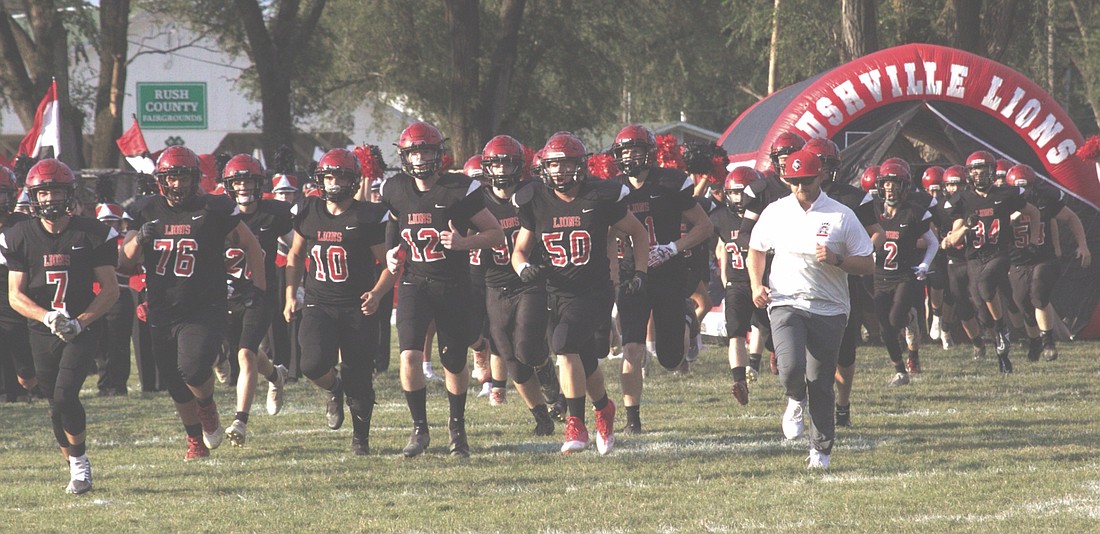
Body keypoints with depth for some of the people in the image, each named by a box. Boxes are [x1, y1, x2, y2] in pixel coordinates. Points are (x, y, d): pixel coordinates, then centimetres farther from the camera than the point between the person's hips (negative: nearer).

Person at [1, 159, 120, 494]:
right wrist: (48, 316, -22)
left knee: (65, 396, -19)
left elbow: (110, 290, -4)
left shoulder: (93, 234, -5)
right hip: (41, 333, 3)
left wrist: (80, 322, -17)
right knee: (57, 406, 7)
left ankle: (81, 461, -2)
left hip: (84, 329, -3)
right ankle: (76, 467, 23)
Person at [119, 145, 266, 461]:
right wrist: (138, 239, -14)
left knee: (193, 370, -24)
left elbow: (249, 245, 8)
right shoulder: (147, 212, 3)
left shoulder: (214, 210, -5)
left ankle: (207, 407, 10)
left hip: (204, 312, -4)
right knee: (176, 387, 10)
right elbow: (125, 264, 5)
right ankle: (196, 441, 33)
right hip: (162, 313, 4)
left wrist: (259, 286, 5)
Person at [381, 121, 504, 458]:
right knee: (410, 355, -16)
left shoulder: (460, 190, -10)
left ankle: (457, 425, 33)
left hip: (454, 287, -2)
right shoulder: (395, 190, 1)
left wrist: (463, 242, -23)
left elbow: (496, 235, -6)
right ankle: (419, 428, -2)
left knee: (455, 364, 9)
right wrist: (392, 253, 2)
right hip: (415, 284, 2)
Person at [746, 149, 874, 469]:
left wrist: (836, 260, -18)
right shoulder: (776, 212, 5)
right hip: (785, 304, 0)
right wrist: (756, 285, 6)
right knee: (791, 367, -21)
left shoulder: (841, 216, -2)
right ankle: (796, 401, 16)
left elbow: (868, 265, 0)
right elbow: (756, 250, 22)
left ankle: (821, 449, 18)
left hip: (828, 309, 0)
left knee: (820, 383, 2)